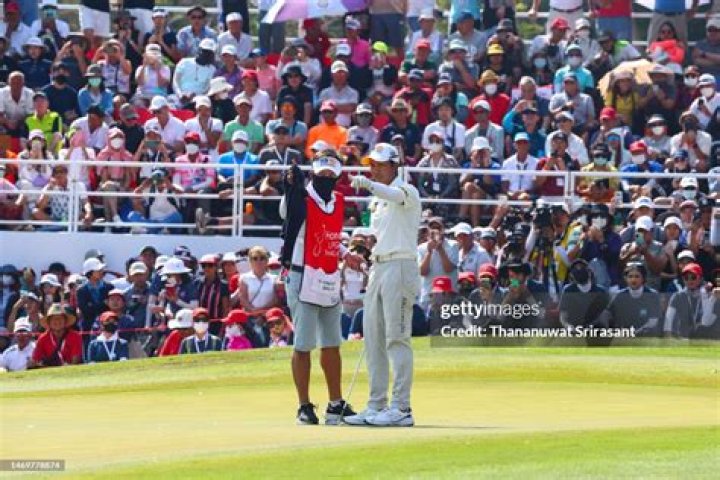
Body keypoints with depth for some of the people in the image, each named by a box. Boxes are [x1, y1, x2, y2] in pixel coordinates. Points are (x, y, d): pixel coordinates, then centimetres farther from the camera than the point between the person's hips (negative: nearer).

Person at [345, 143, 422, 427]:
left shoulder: (406, 191, -5)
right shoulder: (376, 201, 21)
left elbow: (395, 196, -30)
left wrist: (368, 184, -48)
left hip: (400, 267, -9)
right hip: (377, 268, 9)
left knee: (397, 337, -12)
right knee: (373, 339, 9)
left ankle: (401, 408, -14)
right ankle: (377, 406, 13)